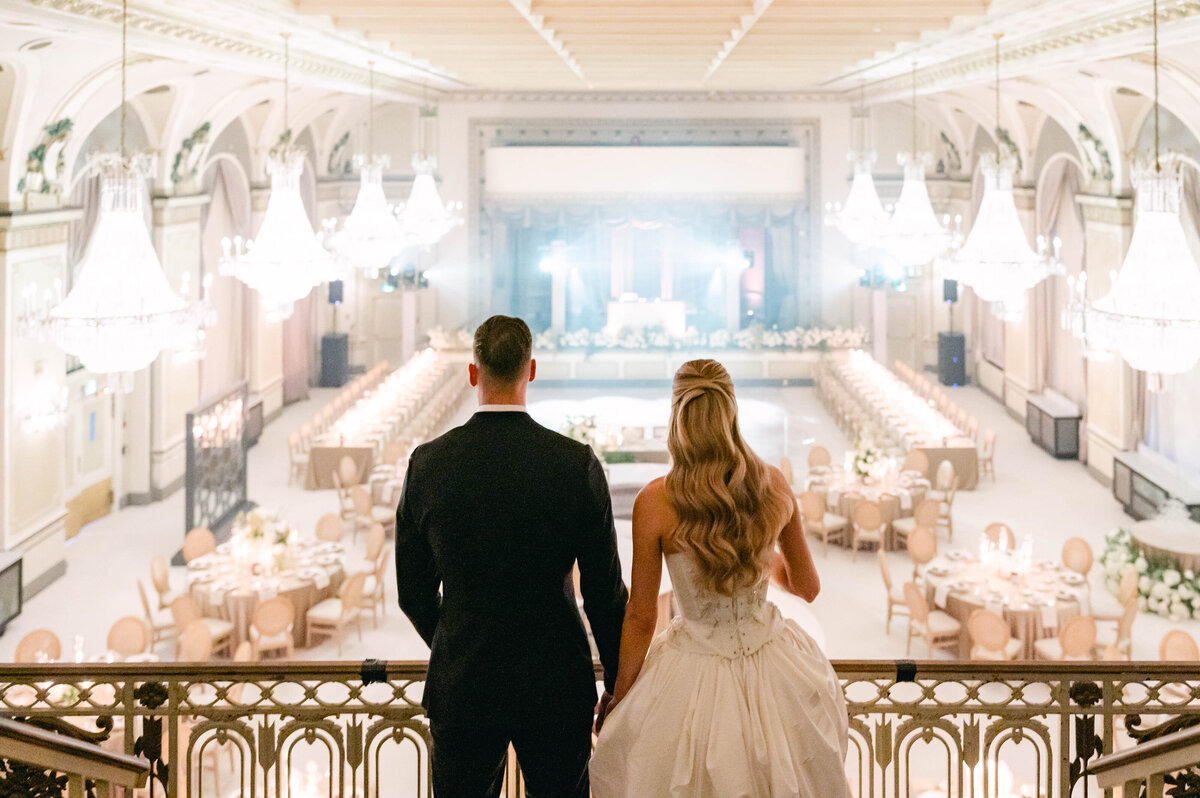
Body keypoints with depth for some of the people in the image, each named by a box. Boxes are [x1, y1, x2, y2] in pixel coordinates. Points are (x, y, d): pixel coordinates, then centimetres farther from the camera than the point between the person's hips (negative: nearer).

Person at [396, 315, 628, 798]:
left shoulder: (428, 464, -8)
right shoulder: (578, 464, -11)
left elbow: (414, 594, 1)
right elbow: (606, 594, -7)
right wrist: (618, 686, 7)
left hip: (461, 686, 1)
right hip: (557, 685, -1)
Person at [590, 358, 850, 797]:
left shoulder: (655, 502, -17)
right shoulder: (775, 486, -7)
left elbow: (641, 618, -10)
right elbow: (807, 586, 8)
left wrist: (617, 699, 5)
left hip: (695, 677, -3)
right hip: (773, 665, 4)